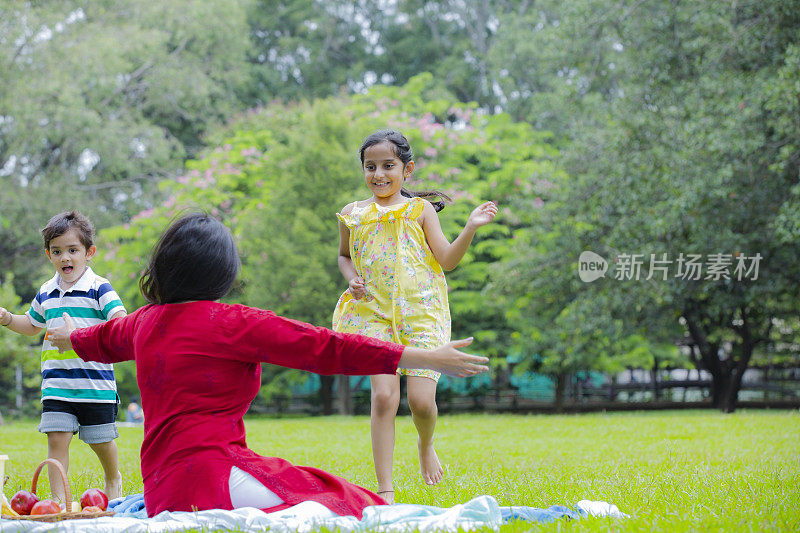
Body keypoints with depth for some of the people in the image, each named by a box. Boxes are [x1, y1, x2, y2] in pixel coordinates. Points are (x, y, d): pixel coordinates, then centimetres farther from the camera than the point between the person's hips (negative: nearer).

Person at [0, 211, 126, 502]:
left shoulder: (99, 288, -5)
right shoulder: (46, 293, 12)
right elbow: (32, 325, 30)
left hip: (95, 381, -3)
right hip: (56, 383, 4)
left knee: (100, 440, 10)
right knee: (57, 437, -8)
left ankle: (113, 479, 37)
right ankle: (58, 495, -3)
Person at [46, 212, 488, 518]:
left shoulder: (144, 322, 16)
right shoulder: (232, 323, -5)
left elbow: (103, 339, 40)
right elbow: (324, 348, -6)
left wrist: (70, 337, 66)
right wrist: (428, 358, -4)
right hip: (212, 475, -8)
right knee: (344, 511, -14)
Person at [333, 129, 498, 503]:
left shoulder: (420, 210, 3)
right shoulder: (353, 215, 8)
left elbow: (447, 260, 1)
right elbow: (344, 256, 25)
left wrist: (470, 228, -12)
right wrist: (352, 279, 4)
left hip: (421, 313, -1)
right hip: (374, 314, 1)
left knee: (421, 399, -8)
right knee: (383, 395, -12)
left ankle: (426, 445, 30)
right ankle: (385, 490, -6)